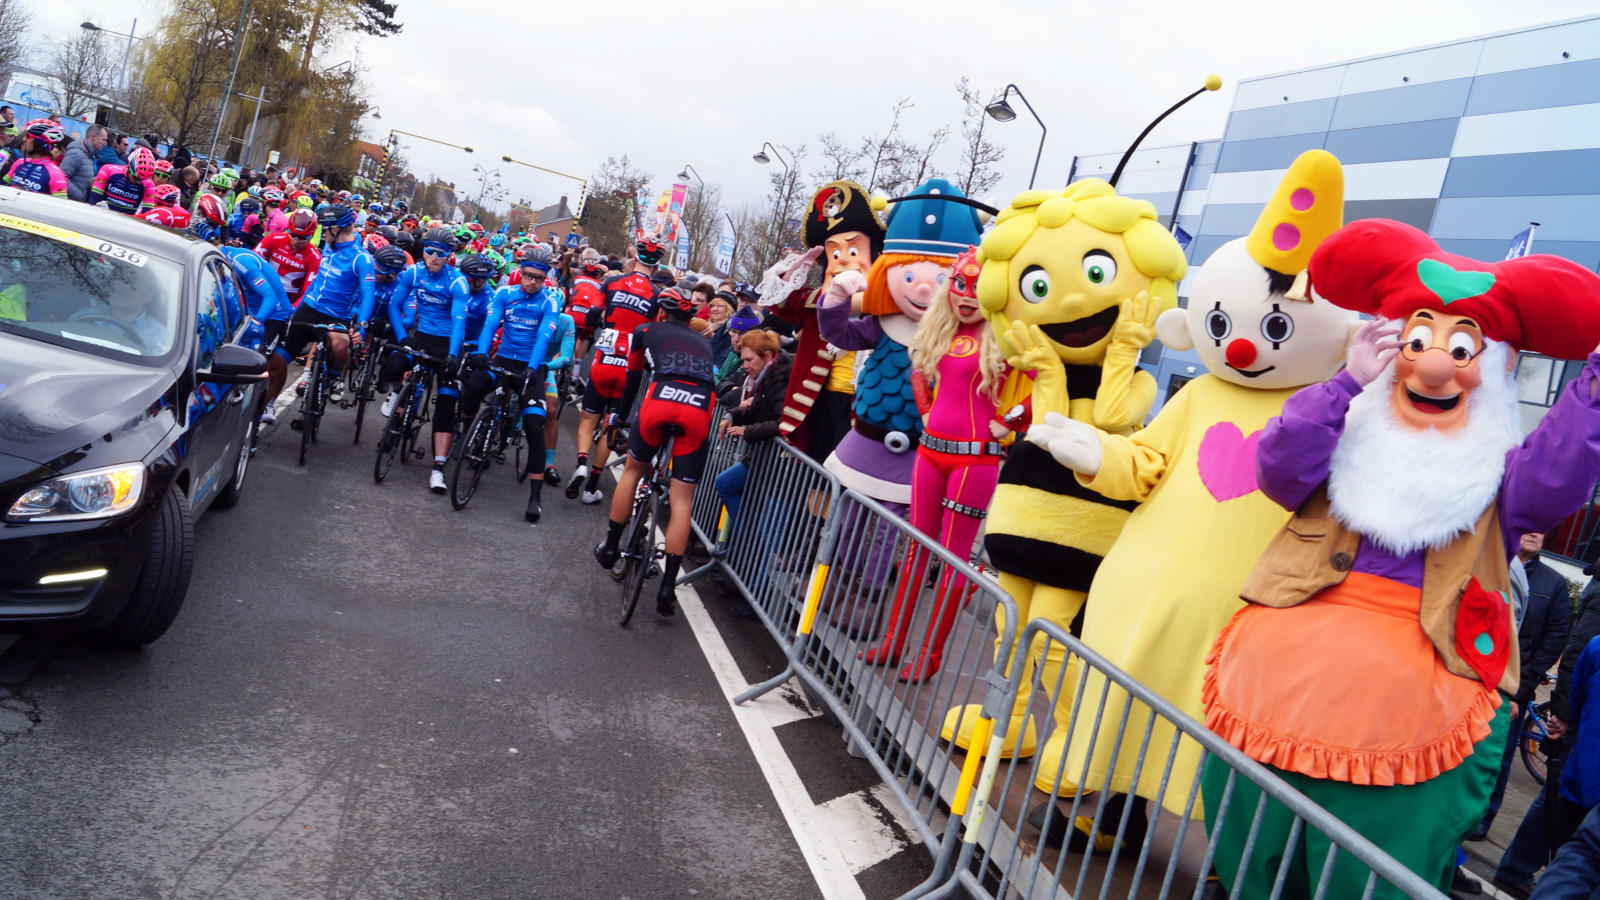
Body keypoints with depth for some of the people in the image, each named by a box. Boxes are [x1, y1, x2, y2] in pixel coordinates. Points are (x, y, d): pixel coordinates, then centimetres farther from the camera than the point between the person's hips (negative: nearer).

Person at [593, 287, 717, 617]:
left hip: (661, 401, -1)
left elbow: (632, 379, 32)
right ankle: (668, 586, 0)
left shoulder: (646, 332, 26)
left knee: (632, 471, 25)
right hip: (699, 409, 1)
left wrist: (621, 416, 45)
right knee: (681, 499, 4)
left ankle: (610, 547, 32)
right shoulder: (703, 342, 33)